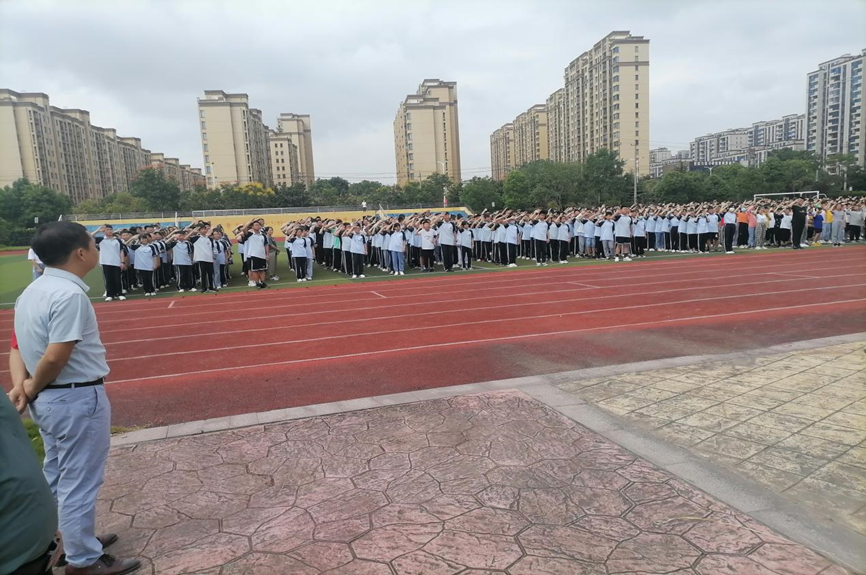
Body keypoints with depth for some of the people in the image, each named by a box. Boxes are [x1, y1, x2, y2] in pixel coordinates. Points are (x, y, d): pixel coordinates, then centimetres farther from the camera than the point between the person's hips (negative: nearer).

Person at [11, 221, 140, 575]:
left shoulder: (33, 291, 8)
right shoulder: (70, 294, -23)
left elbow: (24, 345, 7)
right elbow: (55, 357, -24)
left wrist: (25, 386, -3)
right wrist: (32, 387, -7)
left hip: (49, 399, 10)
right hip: (77, 399, -10)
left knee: (58, 477, 21)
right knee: (79, 482, 5)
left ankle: (70, 541, 39)